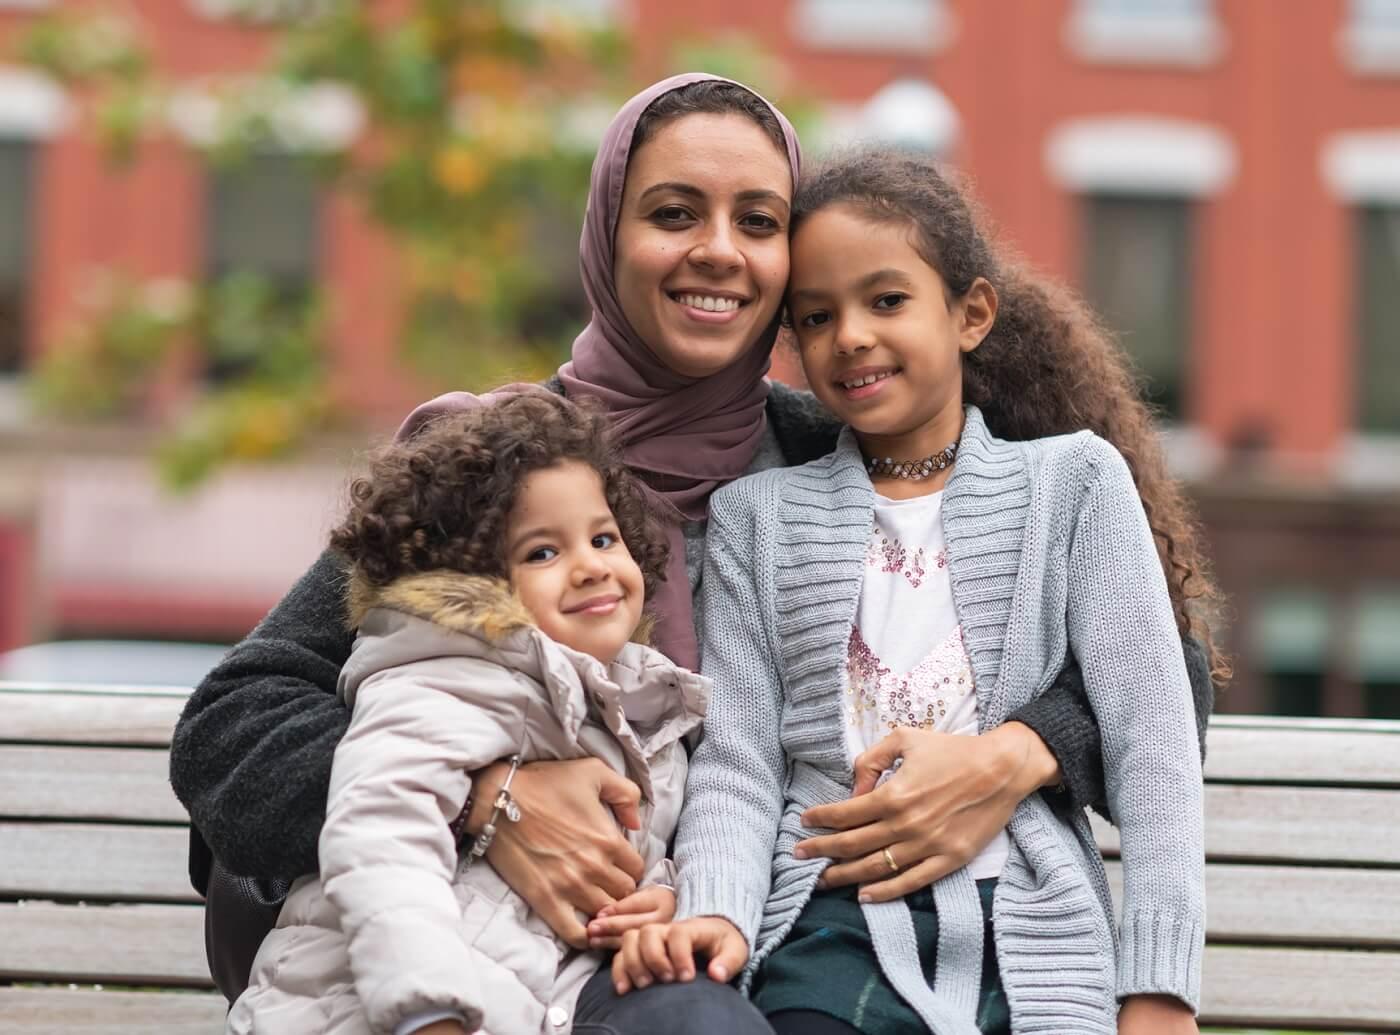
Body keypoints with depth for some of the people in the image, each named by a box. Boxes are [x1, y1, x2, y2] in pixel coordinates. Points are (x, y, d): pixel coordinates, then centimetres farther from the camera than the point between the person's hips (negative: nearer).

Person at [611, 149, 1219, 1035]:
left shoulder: (1072, 480, 9)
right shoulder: (757, 514, 14)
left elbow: (1151, 740, 4)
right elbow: (737, 760, 6)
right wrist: (714, 912, -15)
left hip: (1028, 933, -1)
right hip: (835, 929, 1)